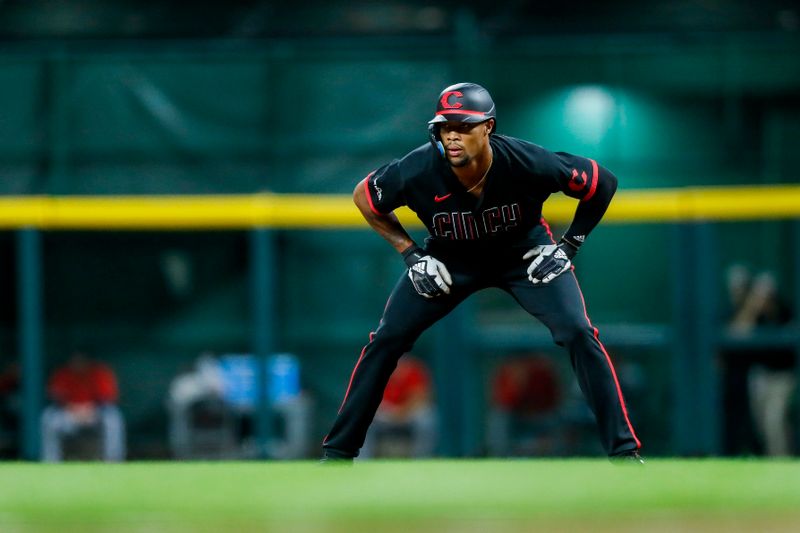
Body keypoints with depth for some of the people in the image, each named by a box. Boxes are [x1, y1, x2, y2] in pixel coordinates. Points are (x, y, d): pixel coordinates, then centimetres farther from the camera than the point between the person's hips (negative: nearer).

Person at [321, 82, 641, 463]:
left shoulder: (526, 163, -33)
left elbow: (603, 182, -15)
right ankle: (337, 453, 6)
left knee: (579, 335, -18)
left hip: (524, 252, -1)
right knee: (386, 341, -7)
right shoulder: (418, 171, -31)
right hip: (449, 257, 1)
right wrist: (411, 254, -12)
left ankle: (623, 450, -9)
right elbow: (364, 197, -8)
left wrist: (569, 245, -15)